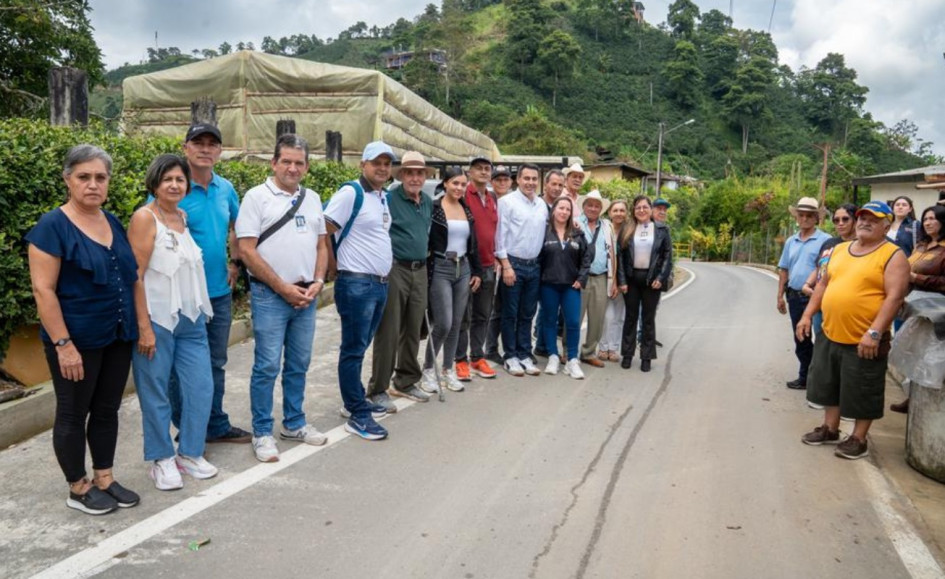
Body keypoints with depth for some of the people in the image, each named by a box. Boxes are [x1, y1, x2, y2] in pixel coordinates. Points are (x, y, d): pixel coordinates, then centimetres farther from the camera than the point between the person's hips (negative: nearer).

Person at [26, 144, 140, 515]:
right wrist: (63, 344, -19)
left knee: (107, 410, 15)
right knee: (73, 413, 8)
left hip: (118, 338, 7)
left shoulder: (113, 223, 9)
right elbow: (43, 290, -15)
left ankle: (105, 479, 28)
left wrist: (137, 327, 13)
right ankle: (78, 489, 22)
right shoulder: (52, 226, -12)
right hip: (78, 342, -6)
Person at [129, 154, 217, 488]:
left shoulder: (184, 217, 11)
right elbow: (135, 276, -13)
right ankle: (161, 460, 21)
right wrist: (144, 327, -16)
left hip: (191, 319, 6)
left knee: (201, 387, 6)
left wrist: (199, 312, 14)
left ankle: (190, 454, 22)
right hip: (157, 321, -6)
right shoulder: (145, 217, -8)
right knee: (156, 393, 5)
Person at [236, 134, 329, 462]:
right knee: (267, 367, -1)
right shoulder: (257, 197, -6)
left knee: (299, 364, 14)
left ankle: (294, 423, 28)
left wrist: (318, 282, -1)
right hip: (270, 295, -5)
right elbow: (247, 251, -11)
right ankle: (262, 433, 11)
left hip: (306, 296, 6)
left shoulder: (312, 199, 12)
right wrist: (283, 287, -12)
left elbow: (321, 245, 16)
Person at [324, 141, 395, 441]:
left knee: (360, 347, 17)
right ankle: (358, 415, 5)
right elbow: (323, 231, -16)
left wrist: (386, 263, 15)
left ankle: (357, 400, 29)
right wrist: (338, 265, -8)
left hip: (380, 283, 8)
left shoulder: (383, 196, 14)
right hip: (356, 284, -8)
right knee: (354, 350, -1)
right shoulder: (350, 193, -12)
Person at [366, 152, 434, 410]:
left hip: (420, 271, 7)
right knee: (389, 332, -3)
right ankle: (377, 390, 7)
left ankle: (406, 382, 27)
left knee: (413, 330, 13)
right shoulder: (389, 198, -10)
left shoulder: (428, 202, 12)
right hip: (394, 270, -7)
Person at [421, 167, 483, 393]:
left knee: (456, 324, 8)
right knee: (443, 323, -9)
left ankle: (448, 370, 20)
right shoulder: (433, 208, -7)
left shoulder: (467, 209, 11)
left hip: (463, 269, 6)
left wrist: (477, 271, 13)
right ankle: (428, 368, 10)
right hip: (440, 269, -6)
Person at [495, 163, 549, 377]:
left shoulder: (542, 205, 11)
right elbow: (501, 235, -10)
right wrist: (506, 265, -14)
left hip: (533, 265, 6)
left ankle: (524, 355, 19)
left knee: (527, 315, 11)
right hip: (513, 264, -5)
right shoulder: (507, 201, -7)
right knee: (510, 314, 3)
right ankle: (511, 357, 11)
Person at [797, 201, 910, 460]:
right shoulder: (840, 249, 11)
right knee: (829, 385, 17)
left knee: (862, 392, 6)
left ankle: (859, 439, 20)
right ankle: (830, 429, 33)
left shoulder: (893, 256, -9)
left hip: (864, 341, -7)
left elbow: (895, 296, -17)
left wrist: (874, 333, -24)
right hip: (830, 335, 7)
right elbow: (824, 284, 17)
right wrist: (807, 315, 9)